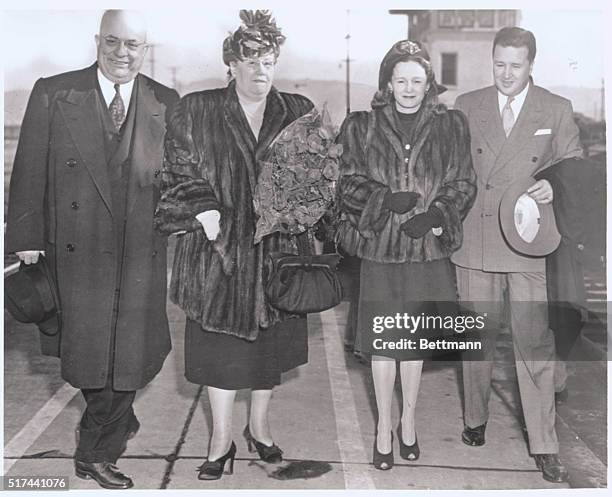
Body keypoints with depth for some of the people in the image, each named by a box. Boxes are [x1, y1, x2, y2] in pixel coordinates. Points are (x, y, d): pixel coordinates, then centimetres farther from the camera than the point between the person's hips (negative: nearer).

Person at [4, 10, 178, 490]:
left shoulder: (166, 103, 4)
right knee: (86, 354, 9)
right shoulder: (53, 94, -1)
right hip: (77, 252, -1)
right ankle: (118, 423, 36)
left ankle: (97, 452, 27)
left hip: (141, 256, 2)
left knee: (128, 355, 6)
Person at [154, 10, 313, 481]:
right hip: (219, 248, -2)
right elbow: (180, 171, 0)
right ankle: (222, 438, 18)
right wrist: (204, 212, -13)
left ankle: (259, 425, 31)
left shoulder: (299, 114, 6)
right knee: (221, 343, 4)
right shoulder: (196, 111, 1)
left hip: (276, 247, 2)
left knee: (270, 340, 11)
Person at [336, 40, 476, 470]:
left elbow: (464, 183, 4)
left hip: (428, 247, 1)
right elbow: (348, 183, 1)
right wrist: (387, 200, -16)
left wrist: (435, 216, -14)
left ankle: (409, 421, 31)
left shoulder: (451, 126, 4)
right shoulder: (362, 127, 3)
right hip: (379, 247, -1)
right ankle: (384, 427, 21)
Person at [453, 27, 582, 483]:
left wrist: (554, 188, -13)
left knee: (535, 342, -1)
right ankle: (476, 419, 32)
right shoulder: (467, 106, 7)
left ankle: (544, 445, 9)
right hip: (474, 239, 2)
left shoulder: (557, 111, 4)